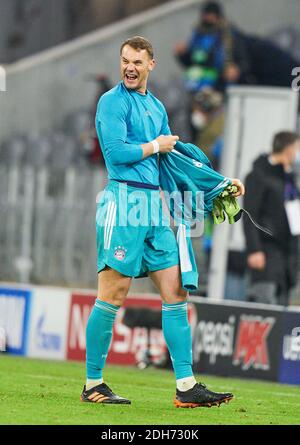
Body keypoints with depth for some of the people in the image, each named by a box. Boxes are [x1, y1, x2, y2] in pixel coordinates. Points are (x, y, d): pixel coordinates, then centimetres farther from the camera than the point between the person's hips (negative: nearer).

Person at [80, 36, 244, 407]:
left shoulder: (156, 107, 20)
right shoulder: (113, 101, -4)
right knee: (112, 295, -7)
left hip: (154, 205, 8)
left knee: (175, 292, 3)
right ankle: (93, 384, 0)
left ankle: (186, 387, 3)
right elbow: (116, 151, -15)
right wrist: (156, 146, -1)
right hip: (124, 199, -8)